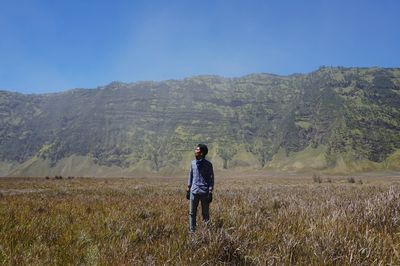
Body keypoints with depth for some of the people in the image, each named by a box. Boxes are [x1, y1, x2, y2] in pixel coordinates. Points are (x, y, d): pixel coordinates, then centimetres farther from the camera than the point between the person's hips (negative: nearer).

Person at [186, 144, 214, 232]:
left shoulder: (208, 164, -5)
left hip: (204, 192, -4)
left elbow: (211, 179, -3)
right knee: (192, 213, 4)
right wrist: (188, 189, 13)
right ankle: (192, 231, 12)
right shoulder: (193, 163, 9)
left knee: (205, 213, 5)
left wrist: (210, 193, -8)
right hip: (194, 191, 4)